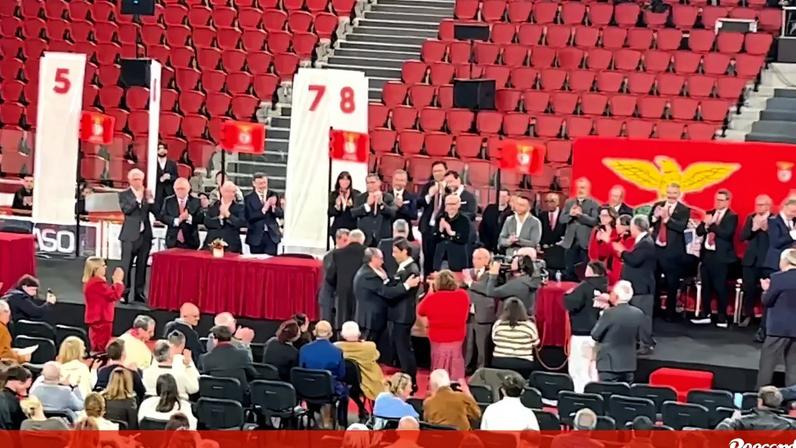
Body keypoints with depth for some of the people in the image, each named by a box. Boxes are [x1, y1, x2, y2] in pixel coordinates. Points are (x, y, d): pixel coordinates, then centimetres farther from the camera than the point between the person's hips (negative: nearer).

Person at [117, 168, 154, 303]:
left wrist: (150, 199, -10)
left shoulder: (147, 194, 12)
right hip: (130, 235, -4)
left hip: (145, 235, 4)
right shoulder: (124, 194, 2)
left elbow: (156, 211, 4)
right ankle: (124, 292, -4)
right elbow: (125, 209, -14)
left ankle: (139, 293, 12)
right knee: (126, 264, -6)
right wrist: (138, 199, -19)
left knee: (142, 265, 6)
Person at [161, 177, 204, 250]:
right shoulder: (168, 201, 7)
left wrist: (189, 217, -22)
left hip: (190, 242, -1)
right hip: (173, 241, 1)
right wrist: (176, 221, -18)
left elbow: (202, 218, -4)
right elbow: (162, 217, -2)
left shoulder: (196, 201, 4)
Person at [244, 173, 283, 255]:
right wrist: (263, 210, -22)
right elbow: (249, 217, -10)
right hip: (256, 236, -1)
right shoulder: (249, 198, -1)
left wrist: (274, 206, -16)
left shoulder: (273, 195, 6)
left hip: (272, 235, 1)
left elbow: (281, 215, 4)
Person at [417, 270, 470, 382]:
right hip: (457, 341, 2)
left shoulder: (431, 299, -17)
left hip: (438, 342, -2)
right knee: (456, 372, 14)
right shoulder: (463, 295, -11)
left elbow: (420, 312, 4)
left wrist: (430, 292, 8)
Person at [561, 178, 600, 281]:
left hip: (585, 242, -4)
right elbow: (561, 219, 5)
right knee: (569, 271, 6)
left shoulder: (594, 204, -1)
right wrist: (570, 214, -13)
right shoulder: (568, 203, 12)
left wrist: (581, 214, -20)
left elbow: (594, 221, -12)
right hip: (570, 242, 4)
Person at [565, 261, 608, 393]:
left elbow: (572, 304, -23)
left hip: (583, 334, -8)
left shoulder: (585, 286, -15)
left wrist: (567, 295, -5)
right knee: (594, 371, 15)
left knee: (579, 371, -6)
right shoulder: (604, 288, 8)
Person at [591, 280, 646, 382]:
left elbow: (595, 335, -9)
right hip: (629, 365, 5)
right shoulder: (638, 313, -1)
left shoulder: (609, 313, -17)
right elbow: (638, 337, 9)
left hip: (609, 364, -5)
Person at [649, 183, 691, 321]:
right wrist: (655, 217, -14)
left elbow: (682, 227, -18)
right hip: (655, 247, 4)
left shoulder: (684, 210, -3)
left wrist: (667, 218, -26)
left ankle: (670, 312, 14)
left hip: (672, 251, -4)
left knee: (672, 284, 4)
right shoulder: (657, 205, 8)